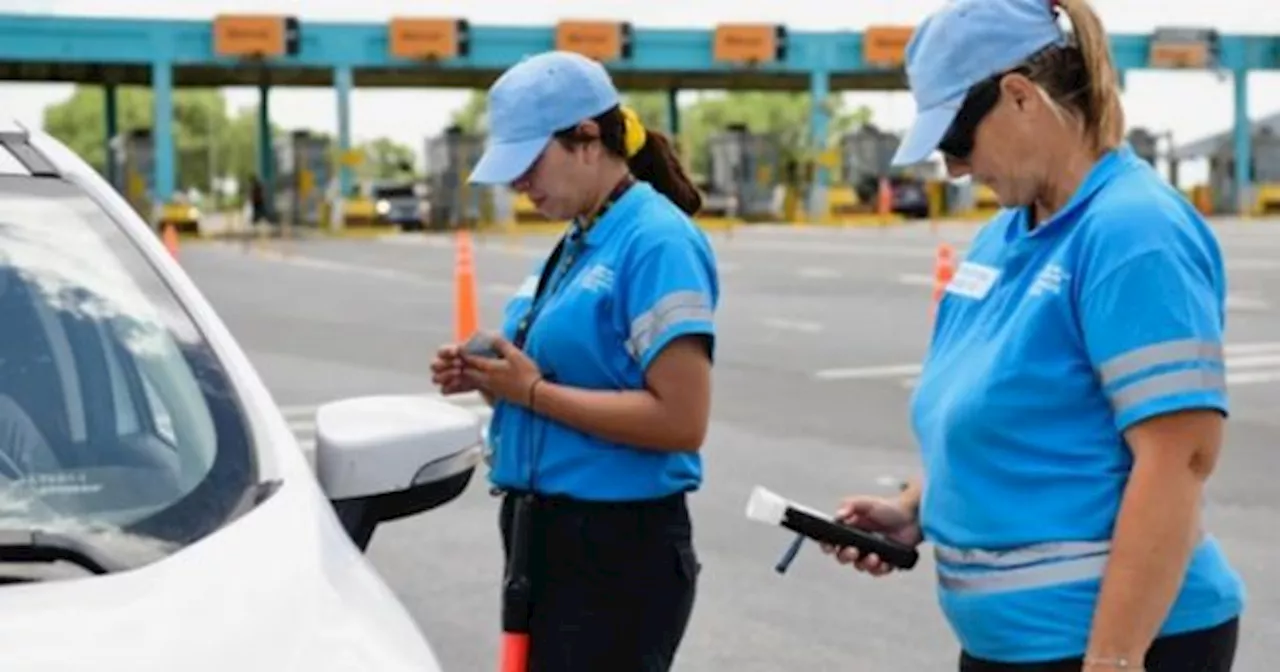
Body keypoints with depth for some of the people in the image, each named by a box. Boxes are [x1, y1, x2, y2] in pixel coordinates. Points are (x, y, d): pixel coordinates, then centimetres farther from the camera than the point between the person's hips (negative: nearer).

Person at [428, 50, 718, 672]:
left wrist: (533, 392, -19)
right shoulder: (576, 244, 11)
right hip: (546, 531, 9)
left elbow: (681, 421, -22)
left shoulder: (657, 241, -16)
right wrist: (494, 381, 2)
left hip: (620, 548, -9)